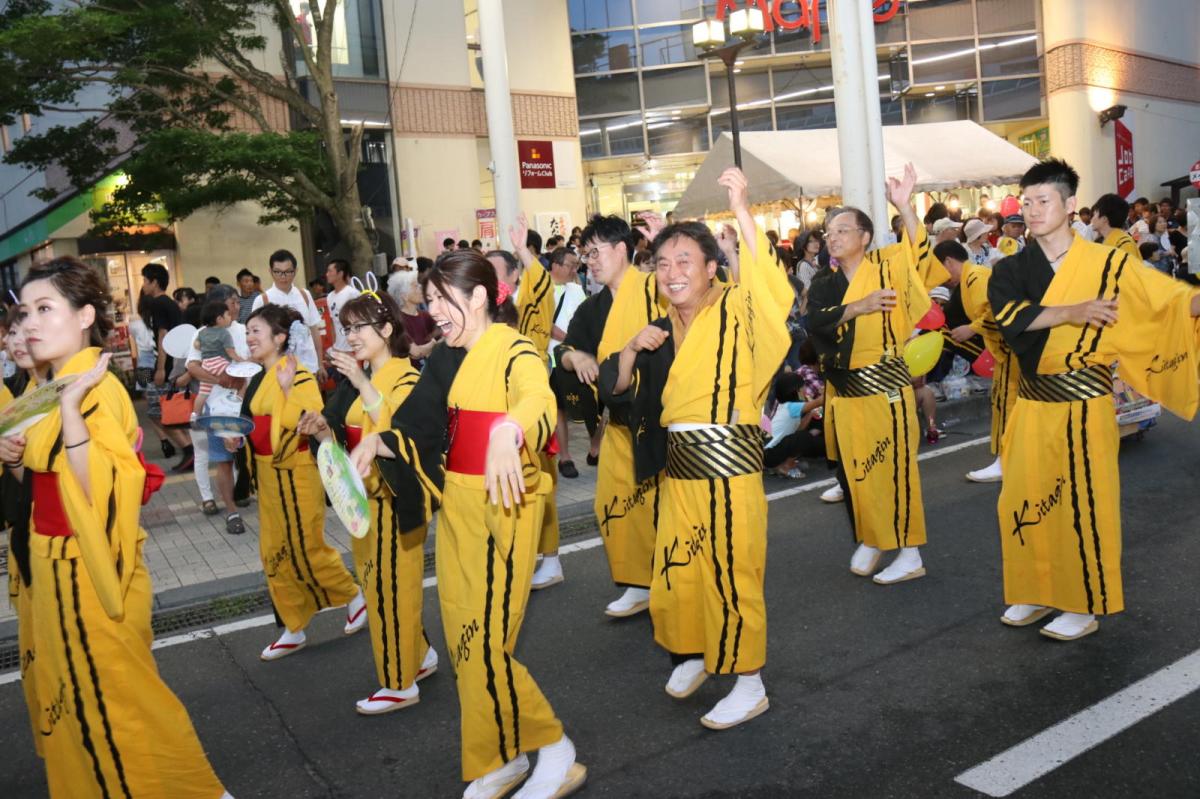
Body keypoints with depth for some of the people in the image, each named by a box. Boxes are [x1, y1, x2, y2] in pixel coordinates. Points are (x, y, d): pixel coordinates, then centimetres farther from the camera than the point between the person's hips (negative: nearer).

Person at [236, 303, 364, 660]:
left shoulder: (298, 376, -15)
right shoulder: (257, 381, 10)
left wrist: (288, 389, -30)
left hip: (296, 476, -8)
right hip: (269, 477, 9)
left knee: (306, 550, 1)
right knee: (274, 555, 12)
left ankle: (353, 596, 26)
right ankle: (294, 631, 24)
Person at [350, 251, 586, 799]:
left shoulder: (514, 352, -14)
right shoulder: (448, 359, 10)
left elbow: (538, 402, -36)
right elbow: (417, 425, 16)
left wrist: (507, 434, -57)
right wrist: (376, 441, -3)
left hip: (501, 509, -8)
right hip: (455, 507, 8)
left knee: (485, 646, -6)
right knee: (464, 642, 13)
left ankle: (555, 751, 14)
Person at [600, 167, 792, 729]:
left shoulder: (734, 310, -8)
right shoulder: (661, 328, 10)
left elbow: (770, 285, -30)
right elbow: (614, 387, 10)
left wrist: (741, 211, -35)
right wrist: (633, 348, -9)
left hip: (727, 465, -6)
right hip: (677, 466, 6)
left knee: (731, 572, 1)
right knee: (676, 572, 16)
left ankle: (749, 684, 17)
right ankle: (692, 654, 40)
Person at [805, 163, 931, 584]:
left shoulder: (886, 268, -2)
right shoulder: (823, 286, 7)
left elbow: (918, 249, -19)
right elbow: (816, 321, -10)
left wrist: (904, 206, -32)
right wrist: (859, 307, -22)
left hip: (884, 386, -4)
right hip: (842, 391, 5)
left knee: (893, 467, 0)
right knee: (851, 471, 11)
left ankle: (909, 554, 10)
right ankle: (868, 540, 29)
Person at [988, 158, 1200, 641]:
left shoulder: (1107, 264, -3)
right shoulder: (1011, 269, 3)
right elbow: (1008, 314, -17)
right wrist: (1072, 312, -27)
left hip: (1083, 403, -3)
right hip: (1033, 404, 4)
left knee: (1082, 502, 1)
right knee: (1024, 501, 7)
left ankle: (1085, 605, 16)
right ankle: (1039, 593, 25)